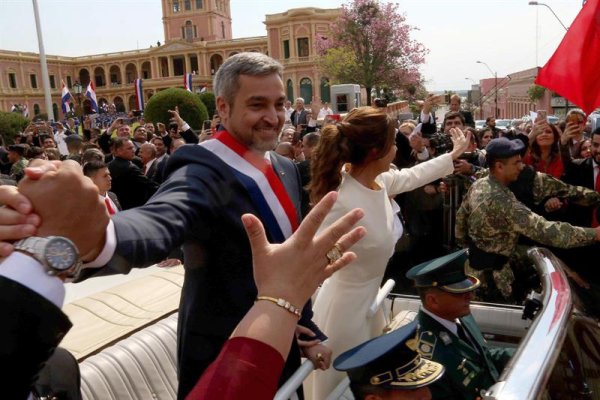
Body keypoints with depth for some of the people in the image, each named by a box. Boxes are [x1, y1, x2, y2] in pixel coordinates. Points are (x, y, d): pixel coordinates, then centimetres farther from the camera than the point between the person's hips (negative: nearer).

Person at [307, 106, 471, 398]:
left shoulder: (378, 181, -7)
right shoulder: (342, 204, -33)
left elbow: (412, 176, 15)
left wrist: (454, 154, 28)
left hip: (369, 300, 8)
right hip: (347, 307, -8)